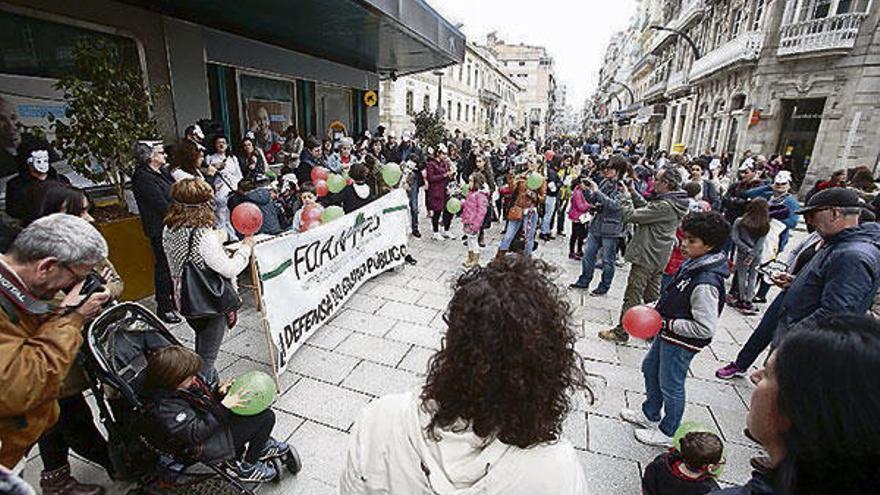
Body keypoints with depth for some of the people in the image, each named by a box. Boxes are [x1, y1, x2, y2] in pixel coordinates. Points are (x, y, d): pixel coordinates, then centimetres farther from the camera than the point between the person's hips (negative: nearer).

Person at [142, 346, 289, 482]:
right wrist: (223, 407, -30)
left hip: (211, 423, 9)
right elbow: (196, 433, -30)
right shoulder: (164, 408, -29)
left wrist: (218, 392, -8)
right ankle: (247, 467, 6)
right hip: (203, 445, -9)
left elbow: (204, 400, 12)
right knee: (266, 419, -15)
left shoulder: (181, 385, -2)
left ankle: (263, 443, 18)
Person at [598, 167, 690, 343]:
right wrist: (633, 192, 7)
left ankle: (621, 332, 10)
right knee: (652, 296, 19)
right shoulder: (673, 202, 6)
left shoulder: (664, 206, -24)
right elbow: (647, 208, 16)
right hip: (658, 256, 10)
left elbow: (631, 216, -23)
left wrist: (625, 198, -7)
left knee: (632, 296, 0)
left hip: (646, 257, -10)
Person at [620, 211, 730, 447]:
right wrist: (657, 309, 2)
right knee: (649, 368, 24)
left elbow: (705, 328, -28)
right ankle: (649, 415, 46)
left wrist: (668, 324, -22)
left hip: (681, 343, -9)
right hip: (667, 334, 9)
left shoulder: (706, 284, -31)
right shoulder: (692, 264, -3)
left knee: (670, 386, 10)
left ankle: (668, 433, 34)